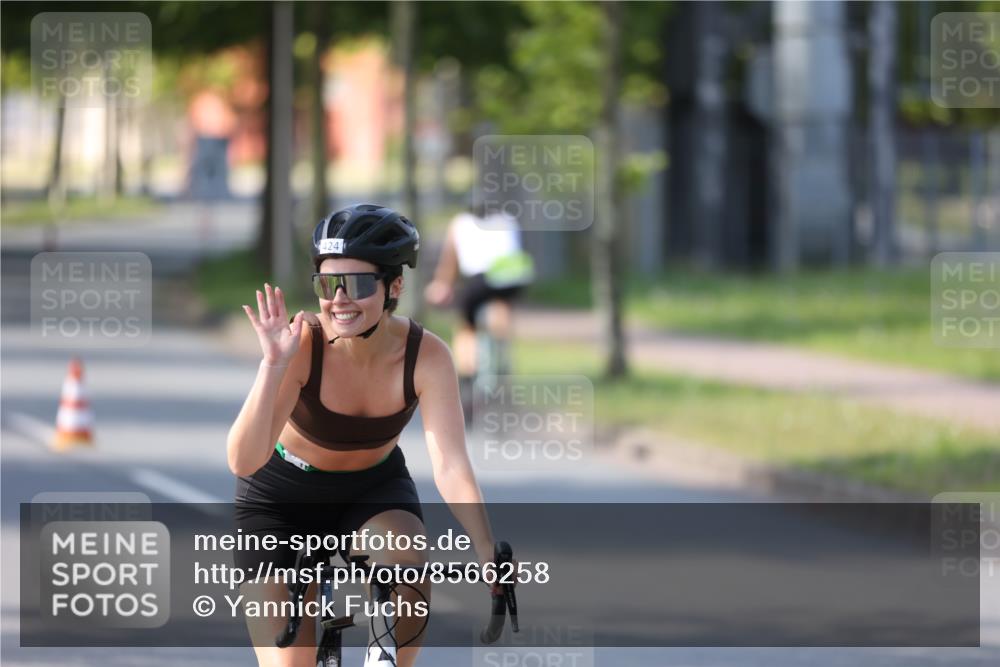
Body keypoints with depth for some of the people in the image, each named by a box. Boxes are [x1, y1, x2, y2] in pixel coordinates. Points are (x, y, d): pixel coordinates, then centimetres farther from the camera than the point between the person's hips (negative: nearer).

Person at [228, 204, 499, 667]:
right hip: (282, 500, -1)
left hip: (374, 492, 1)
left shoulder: (426, 357, -24)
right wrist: (274, 365, -46)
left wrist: (492, 560, -41)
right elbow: (243, 461, -35)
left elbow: (451, 468, -29)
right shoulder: (302, 344, -29)